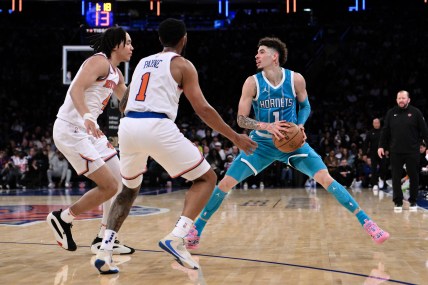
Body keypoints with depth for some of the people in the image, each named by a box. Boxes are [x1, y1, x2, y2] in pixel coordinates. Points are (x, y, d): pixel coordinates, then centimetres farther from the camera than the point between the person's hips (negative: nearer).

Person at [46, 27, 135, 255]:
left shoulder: (115, 73, 16)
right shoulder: (99, 61, -12)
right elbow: (76, 89, -27)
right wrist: (86, 117, -42)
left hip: (87, 131, 10)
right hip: (70, 131, -10)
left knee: (119, 182, 10)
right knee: (109, 186, -11)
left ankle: (104, 239, 17)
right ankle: (62, 218, 6)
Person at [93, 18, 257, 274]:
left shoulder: (143, 62, 26)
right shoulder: (182, 64, 8)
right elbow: (203, 109, 0)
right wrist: (235, 137, 7)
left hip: (128, 126, 6)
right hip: (157, 128, -6)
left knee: (129, 189, 27)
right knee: (207, 178, 9)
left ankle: (105, 251, 10)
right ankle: (176, 238, -10)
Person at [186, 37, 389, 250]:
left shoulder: (296, 79, -11)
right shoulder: (252, 82, -13)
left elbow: (305, 107, 7)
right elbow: (241, 119, -12)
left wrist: (300, 126, -13)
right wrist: (266, 126, -29)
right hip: (262, 143, 0)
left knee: (326, 179, -14)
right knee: (226, 183, -8)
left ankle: (365, 221, -3)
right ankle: (196, 230, 6)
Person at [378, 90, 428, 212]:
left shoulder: (416, 112, 0)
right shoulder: (391, 113, 6)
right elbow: (385, 131, 8)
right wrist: (381, 146, 2)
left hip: (412, 151, -2)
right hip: (395, 152, 2)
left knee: (414, 177, 6)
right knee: (396, 177, 4)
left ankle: (413, 202, 18)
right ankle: (398, 202, 14)